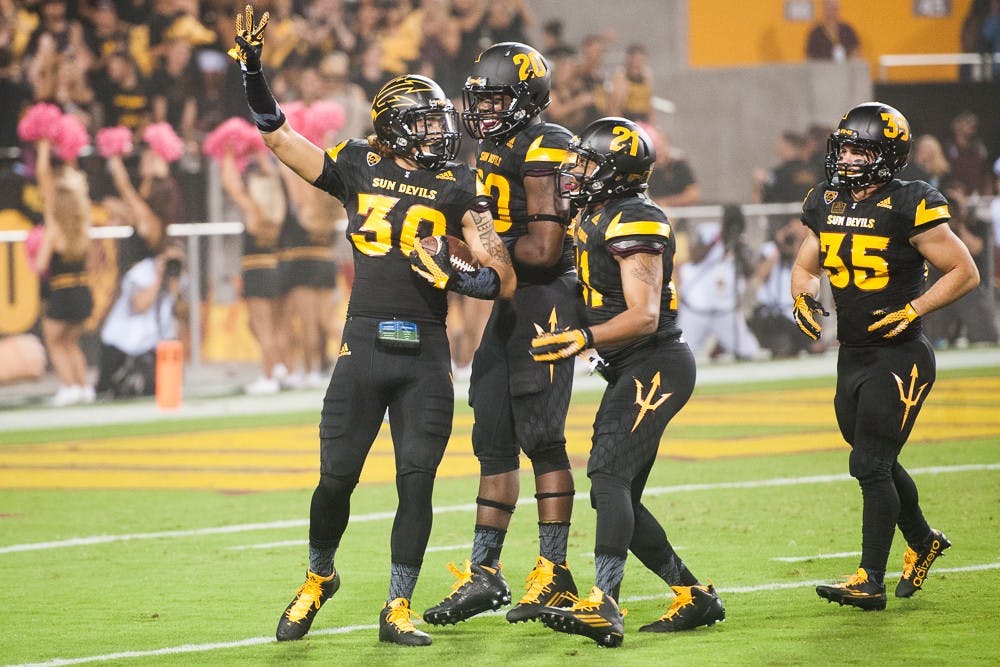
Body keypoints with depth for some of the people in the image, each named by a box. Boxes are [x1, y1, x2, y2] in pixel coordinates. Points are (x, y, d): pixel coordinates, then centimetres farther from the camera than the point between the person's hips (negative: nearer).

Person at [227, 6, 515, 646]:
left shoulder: (456, 189, 6)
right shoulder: (357, 167, 8)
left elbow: (503, 278, 1)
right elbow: (278, 135, 12)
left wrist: (457, 278, -18)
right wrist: (252, 71, 1)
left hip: (427, 357, 0)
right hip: (364, 347, 0)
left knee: (417, 480, -3)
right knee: (337, 477, 1)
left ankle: (398, 608, 7)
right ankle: (319, 577, 27)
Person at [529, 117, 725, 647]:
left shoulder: (634, 223, -16)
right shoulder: (596, 217, 14)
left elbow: (644, 316, -23)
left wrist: (584, 339, -34)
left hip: (655, 365, -10)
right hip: (628, 370, 10)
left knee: (608, 474, -23)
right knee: (619, 500, 10)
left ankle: (603, 607, -33)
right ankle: (695, 598, 20)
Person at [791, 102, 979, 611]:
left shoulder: (911, 207, -14)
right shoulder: (826, 204, 5)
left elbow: (964, 272, -9)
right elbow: (805, 266, 20)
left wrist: (912, 311, -18)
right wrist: (803, 296, -2)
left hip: (900, 356, -7)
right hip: (852, 357, 7)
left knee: (870, 466, -11)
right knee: (878, 464, 17)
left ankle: (870, 580, -6)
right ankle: (922, 542, 39)